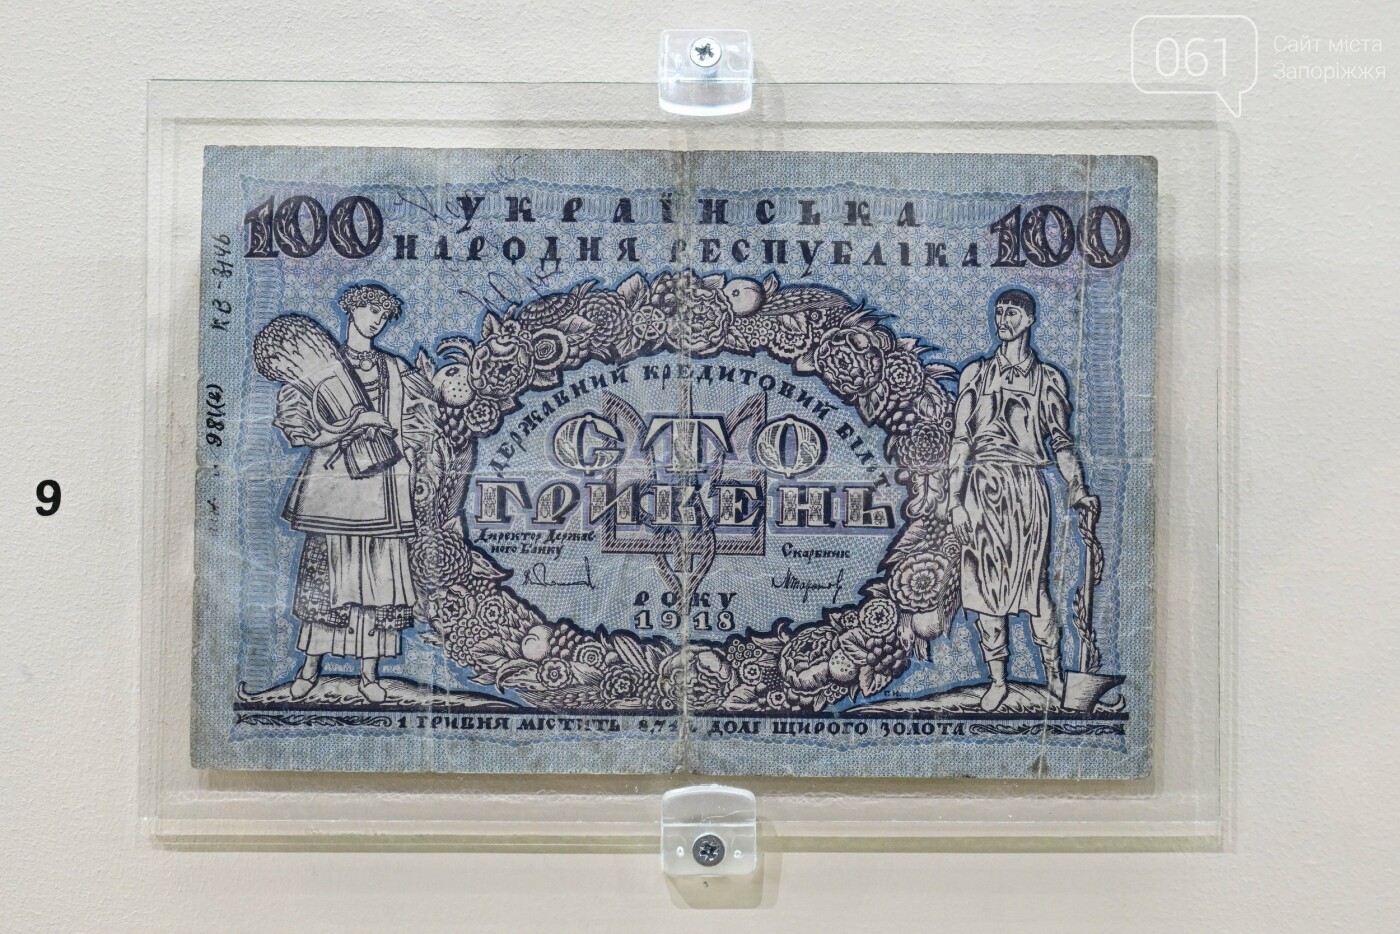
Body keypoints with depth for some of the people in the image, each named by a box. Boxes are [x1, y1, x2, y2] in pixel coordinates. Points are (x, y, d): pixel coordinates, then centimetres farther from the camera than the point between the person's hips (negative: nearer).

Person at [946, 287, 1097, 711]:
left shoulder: (1048, 379, 9)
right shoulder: (975, 373, 10)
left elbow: (1062, 442, 11)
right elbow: (960, 441, 6)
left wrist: (1077, 488, -4)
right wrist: (955, 501, -1)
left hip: (1027, 488, -1)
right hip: (981, 488, 1)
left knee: (1033, 584, -3)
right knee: (984, 584, 2)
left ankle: (1053, 673, 13)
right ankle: (997, 680, 13)